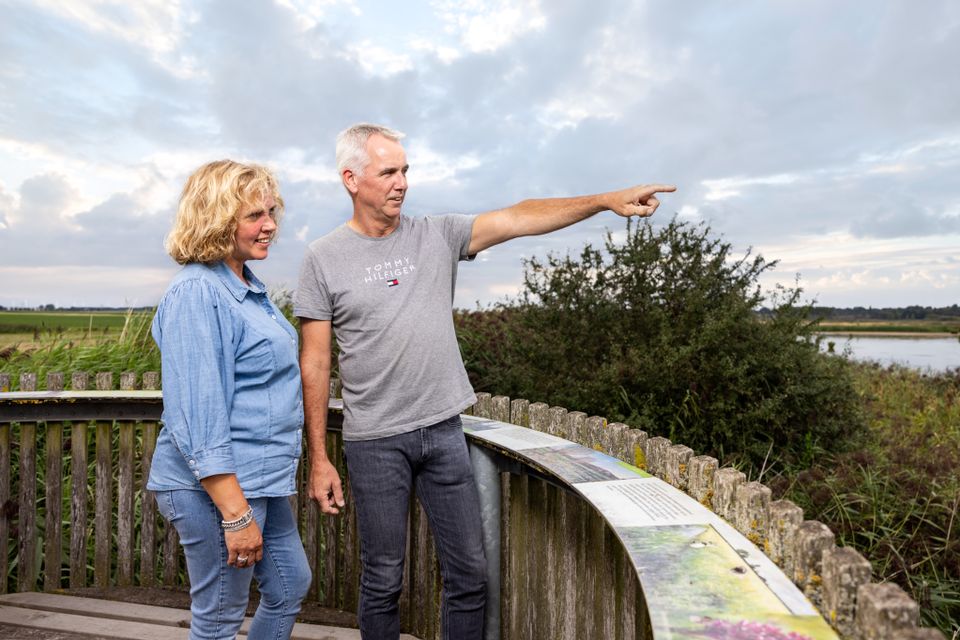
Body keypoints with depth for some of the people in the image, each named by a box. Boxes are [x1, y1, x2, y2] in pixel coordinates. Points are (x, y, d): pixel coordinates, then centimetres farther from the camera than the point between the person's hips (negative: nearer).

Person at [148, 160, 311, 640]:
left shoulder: (248, 287, 9)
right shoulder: (197, 293, -19)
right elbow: (198, 415, -24)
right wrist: (235, 514, -24)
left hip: (260, 477, 9)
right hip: (217, 488, -9)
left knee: (291, 585, 21)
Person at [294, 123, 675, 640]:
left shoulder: (437, 236, 4)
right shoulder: (324, 259, -2)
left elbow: (518, 219, -4)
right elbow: (315, 364, -2)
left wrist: (607, 200, -14)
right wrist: (318, 459, -3)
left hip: (444, 430, 3)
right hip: (375, 442, -2)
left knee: (469, 573, 11)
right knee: (382, 582, 11)